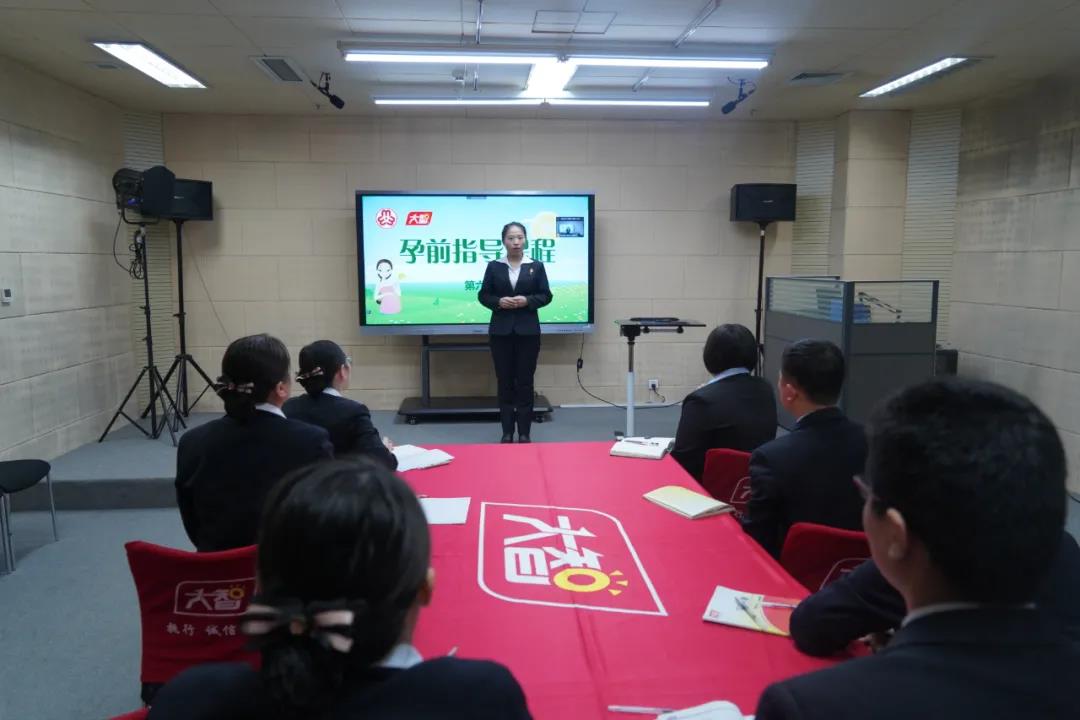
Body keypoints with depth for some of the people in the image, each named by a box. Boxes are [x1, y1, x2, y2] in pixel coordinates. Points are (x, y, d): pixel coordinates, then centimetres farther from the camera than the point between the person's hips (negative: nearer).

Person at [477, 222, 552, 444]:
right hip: (501, 331, 1)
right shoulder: (494, 266, 5)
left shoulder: (536, 266, 5)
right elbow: (483, 295, 5)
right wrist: (498, 302, -14)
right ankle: (507, 432, 11)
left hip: (528, 331, 0)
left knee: (525, 381, 1)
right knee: (505, 381, 3)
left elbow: (546, 295, 3)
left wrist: (527, 301, -14)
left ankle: (524, 433, 8)